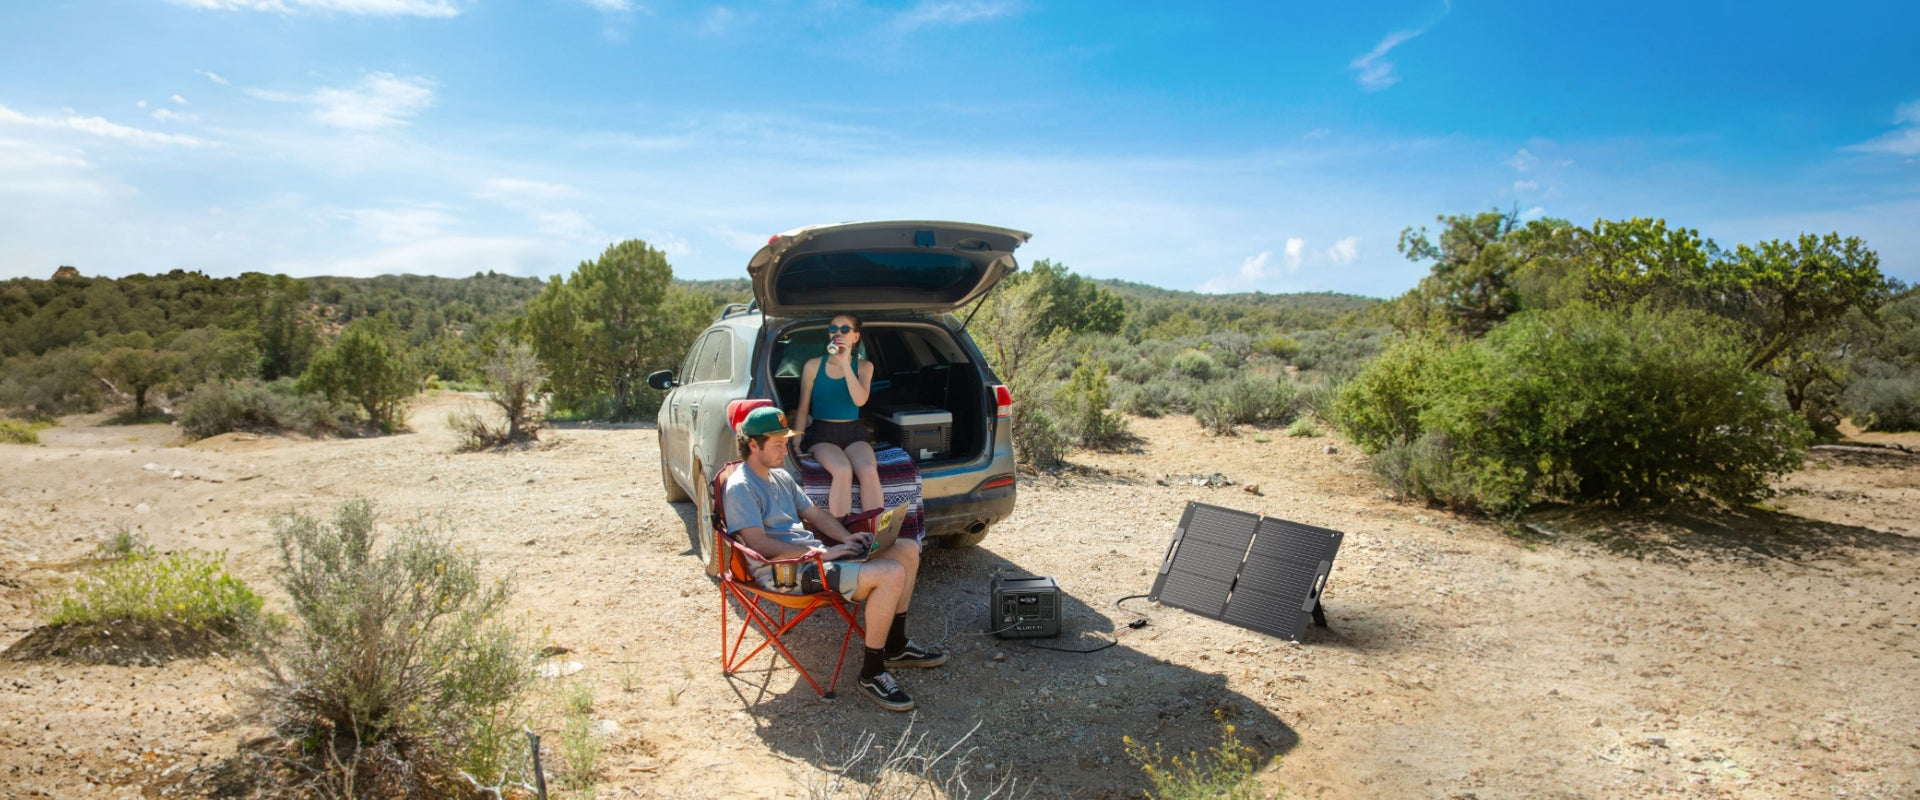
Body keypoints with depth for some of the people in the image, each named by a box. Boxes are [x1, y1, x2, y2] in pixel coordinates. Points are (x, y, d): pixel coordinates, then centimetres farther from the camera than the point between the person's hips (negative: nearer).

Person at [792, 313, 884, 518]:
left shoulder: (864, 366, 8)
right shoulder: (813, 366, 5)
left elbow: (860, 400, -11)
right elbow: (803, 409, 8)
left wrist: (845, 363, -16)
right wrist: (796, 442, -3)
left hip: (853, 433, 1)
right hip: (822, 433, -1)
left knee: (869, 470, -31)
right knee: (843, 471, -33)